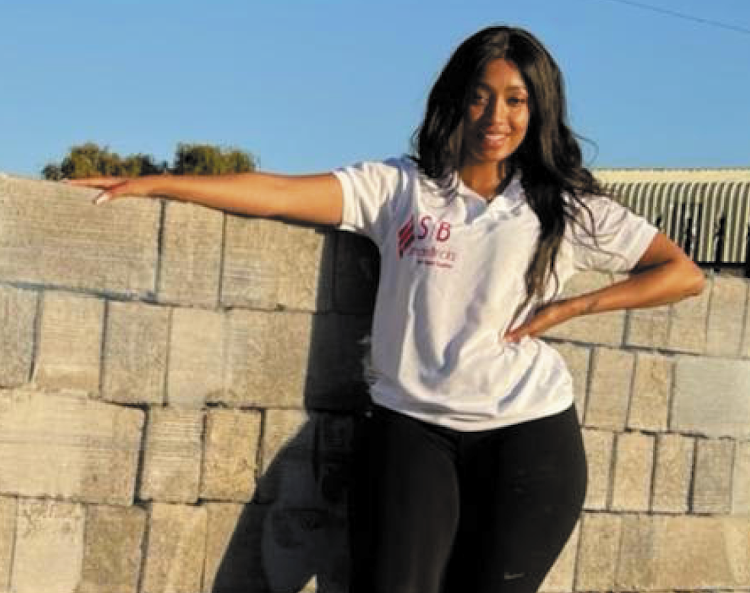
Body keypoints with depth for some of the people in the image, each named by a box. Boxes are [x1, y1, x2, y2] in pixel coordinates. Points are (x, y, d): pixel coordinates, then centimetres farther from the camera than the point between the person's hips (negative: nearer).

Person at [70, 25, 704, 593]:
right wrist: (149, 184, -10)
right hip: (412, 428, 0)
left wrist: (567, 308, -4)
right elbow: (283, 193, -2)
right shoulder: (401, 187, 6)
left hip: (529, 434, 0)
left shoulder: (567, 208, 6)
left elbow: (684, 273, 7)